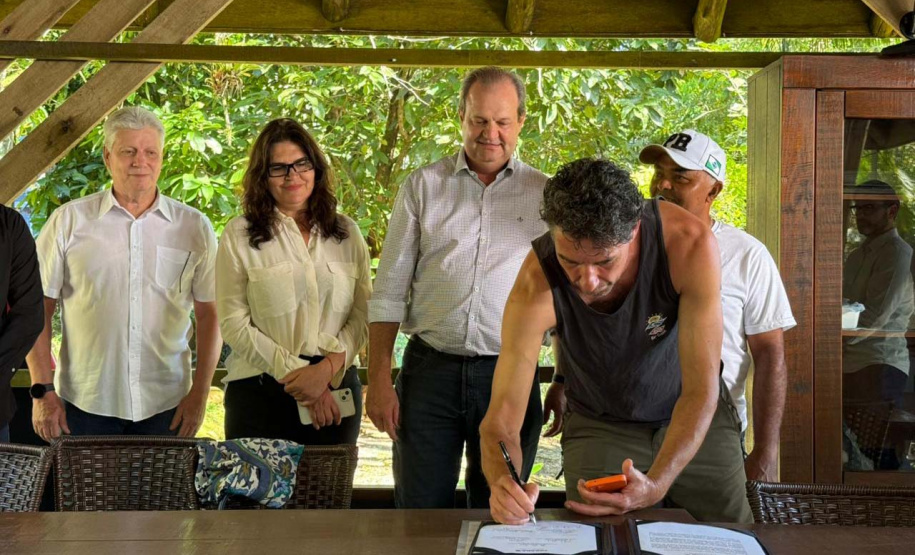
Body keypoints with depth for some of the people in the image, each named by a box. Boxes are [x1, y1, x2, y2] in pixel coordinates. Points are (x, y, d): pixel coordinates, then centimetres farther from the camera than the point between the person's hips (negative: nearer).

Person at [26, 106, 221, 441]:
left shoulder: (194, 227, 4)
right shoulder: (68, 221, 1)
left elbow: (209, 315, 6)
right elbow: (37, 310, 2)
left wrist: (200, 393, 0)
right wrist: (42, 391, -4)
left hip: (166, 408, 1)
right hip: (83, 406, -1)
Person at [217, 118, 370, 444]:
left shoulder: (347, 233, 9)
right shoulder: (240, 235, 1)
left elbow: (363, 315, 4)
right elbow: (233, 323, -5)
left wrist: (327, 369, -11)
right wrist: (295, 375, -11)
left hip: (335, 389, 2)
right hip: (260, 392, -2)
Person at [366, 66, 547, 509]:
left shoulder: (545, 195, 7)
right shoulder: (423, 187, 6)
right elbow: (389, 292, 5)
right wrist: (379, 380, -2)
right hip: (430, 369, 0)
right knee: (420, 511, 4)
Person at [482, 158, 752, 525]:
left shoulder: (689, 243, -33)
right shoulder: (538, 282, -31)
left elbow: (701, 389, -31)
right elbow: (502, 415, -31)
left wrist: (656, 484, -46)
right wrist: (503, 483, -53)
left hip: (695, 420, 0)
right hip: (599, 425, 0)